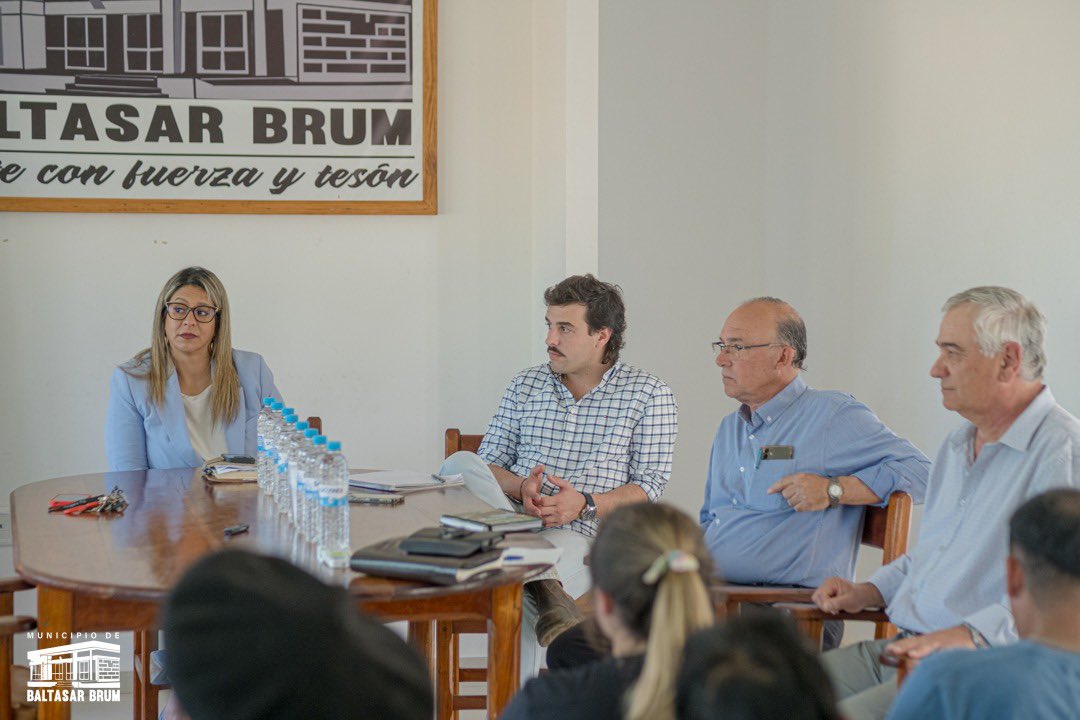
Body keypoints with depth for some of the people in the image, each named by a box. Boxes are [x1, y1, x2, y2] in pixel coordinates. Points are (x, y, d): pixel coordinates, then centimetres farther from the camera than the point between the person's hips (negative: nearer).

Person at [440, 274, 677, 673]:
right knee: (459, 465, -29)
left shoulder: (648, 394, 7)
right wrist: (522, 488, -10)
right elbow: (486, 465, 14)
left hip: (585, 537, -4)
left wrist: (585, 503, -17)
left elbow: (650, 487, 1)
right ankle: (544, 591, -43)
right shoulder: (526, 385, 19)